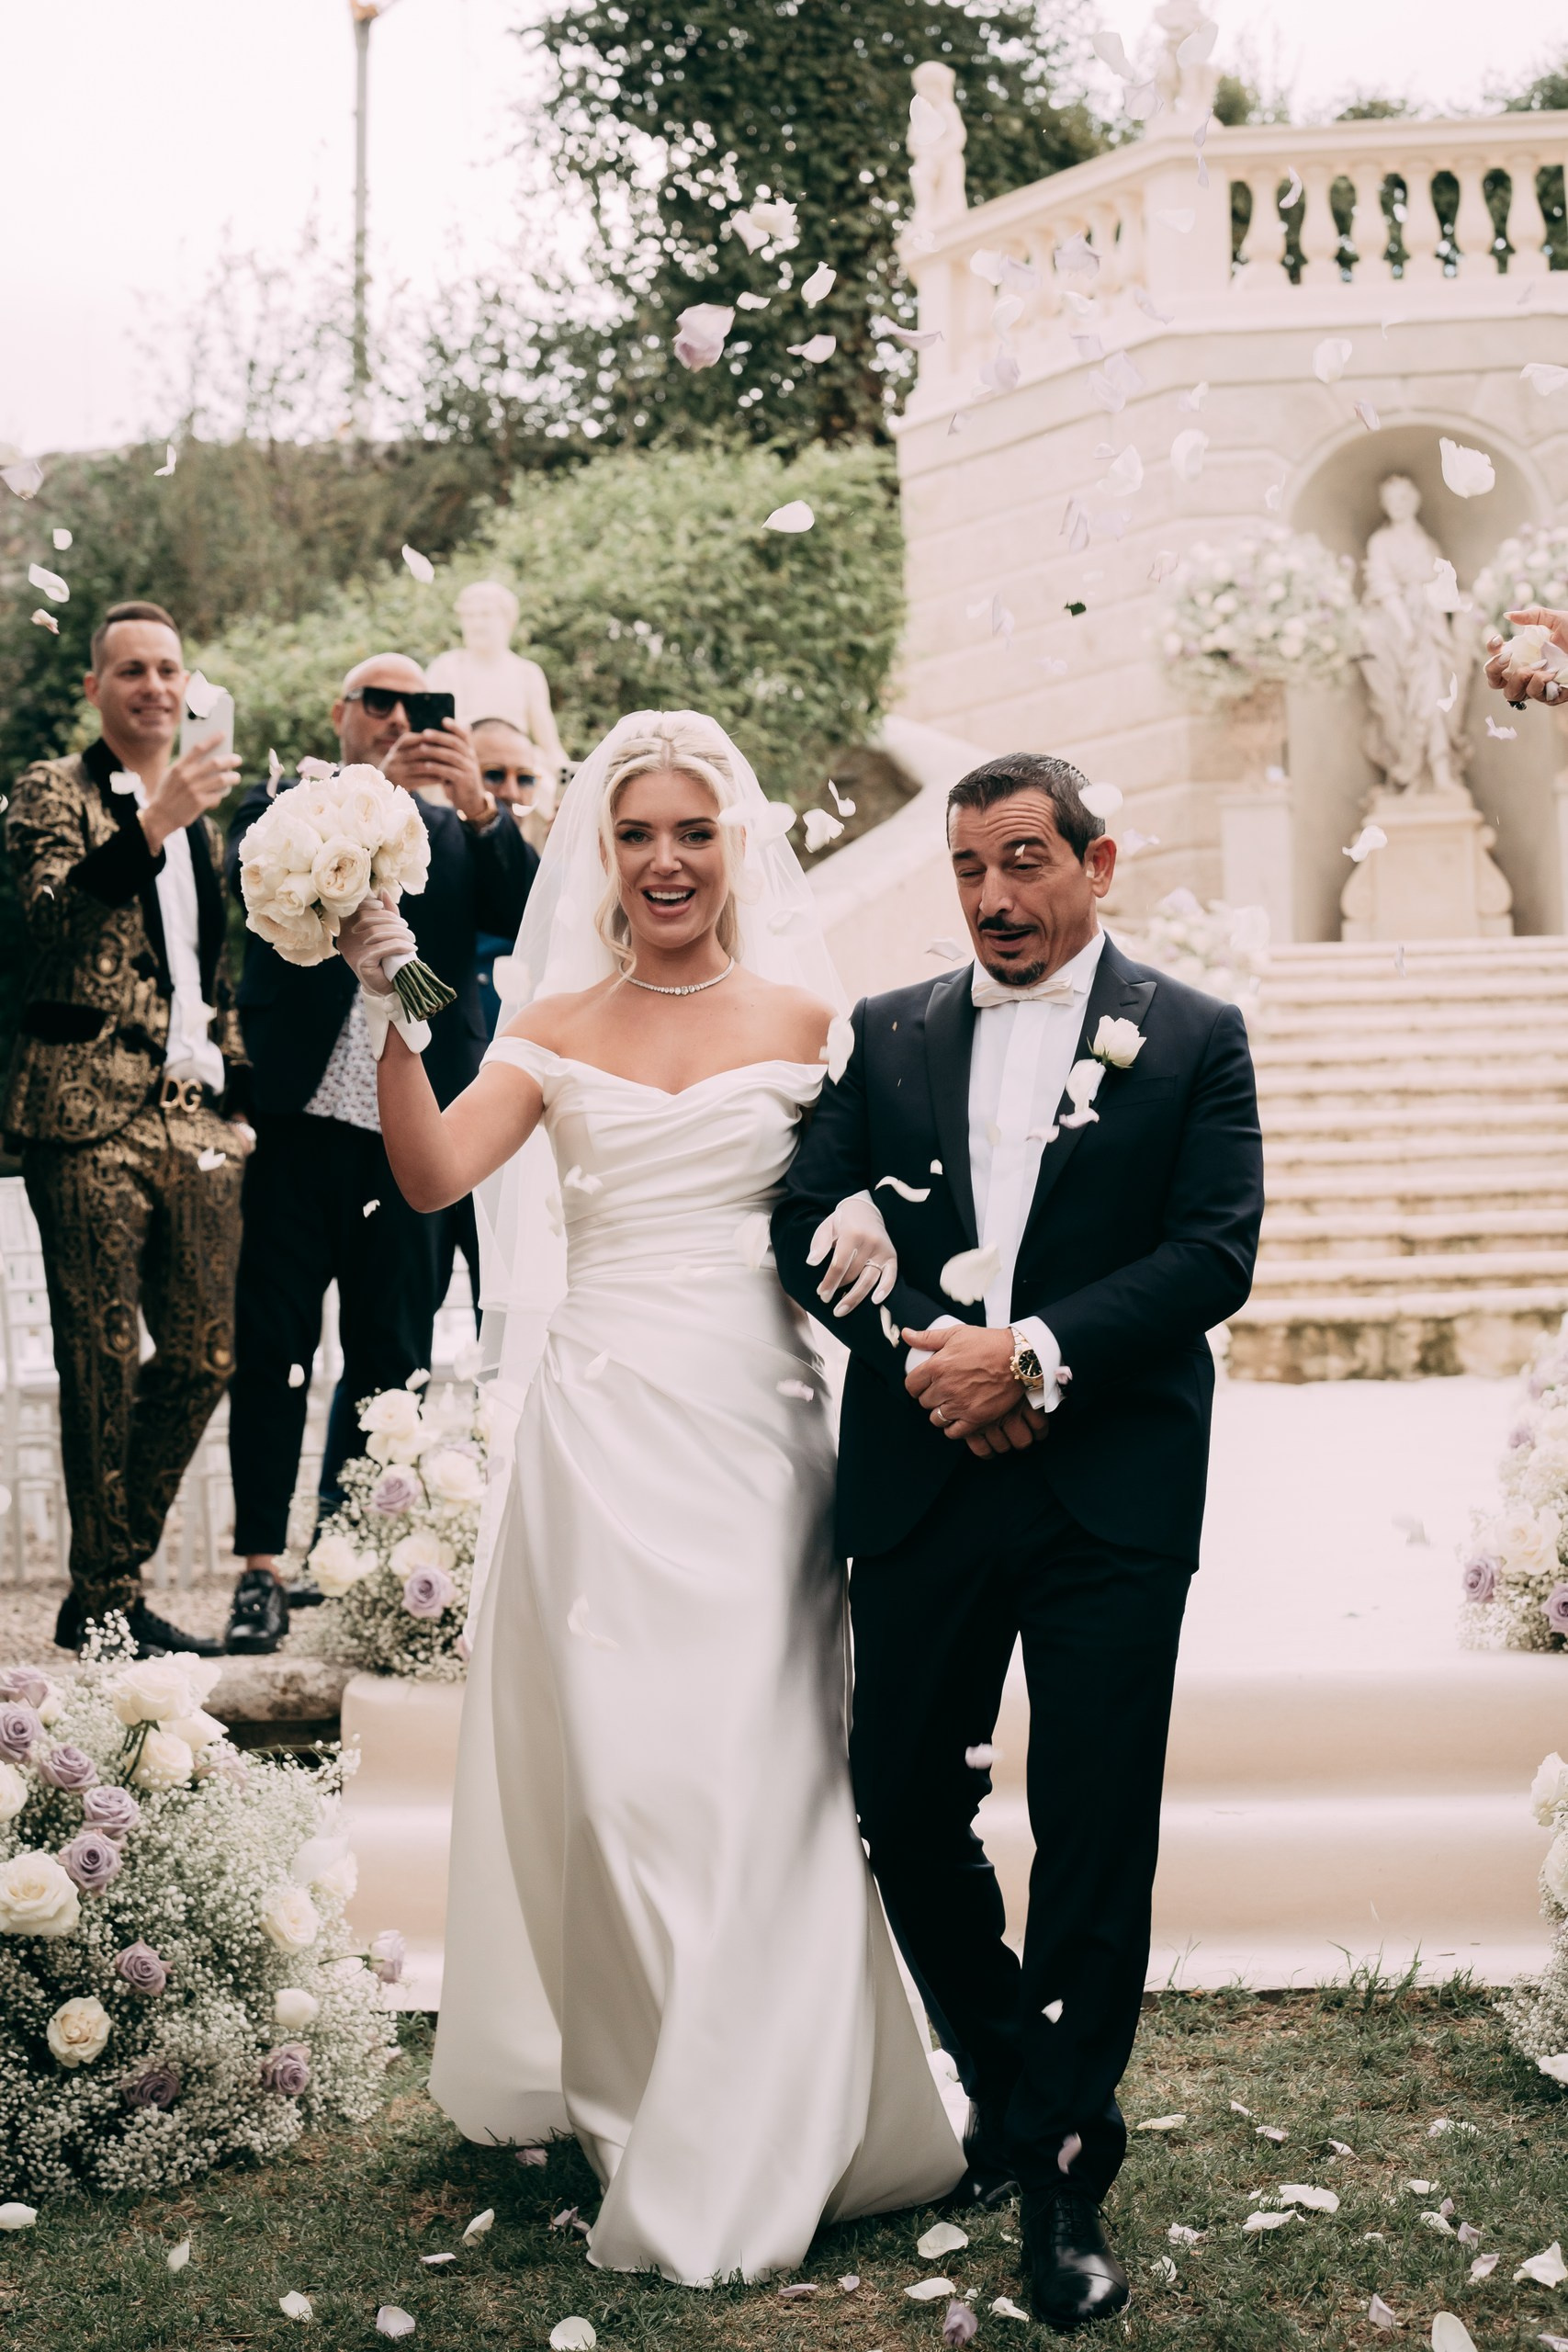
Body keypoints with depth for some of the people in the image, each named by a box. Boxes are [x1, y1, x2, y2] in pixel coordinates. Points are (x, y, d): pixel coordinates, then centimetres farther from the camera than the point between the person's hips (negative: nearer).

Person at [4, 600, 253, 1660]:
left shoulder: (205, 816, 20)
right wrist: (154, 822, -30)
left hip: (197, 1122, 6)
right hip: (91, 1118, -6)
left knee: (204, 1359, 6)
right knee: (102, 1367, -1)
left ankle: (115, 1573, 21)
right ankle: (103, 1598, 11)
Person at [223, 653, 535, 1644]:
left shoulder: (459, 835, 14)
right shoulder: (285, 805, 10)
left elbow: (527, 915, -3)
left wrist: (480, 802, -15)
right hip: (299, 1119, -1)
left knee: (392, 1358, 6)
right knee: (274, 1349, 1)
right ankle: (263, 1566, 8)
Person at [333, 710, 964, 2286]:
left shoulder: (804, 1018, 5)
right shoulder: (557, 1027, 7)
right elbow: (432, 1175, -6)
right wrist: (391, 1017, -17)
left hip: (754, 1419, -1)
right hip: (604, 1424, 1)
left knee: (747, 1769, 2)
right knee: (611, 1763, 5)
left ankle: (731, 2150, 18)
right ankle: (619, 2083, 27)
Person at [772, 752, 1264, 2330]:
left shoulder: (1193, 1040, 4)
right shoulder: (888, 1036, 12)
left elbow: (1214, 1252, -7)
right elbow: (807, 1223, 5)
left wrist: (1034, 1352, -16)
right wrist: (914, 1346, -11)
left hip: (1113, 1491, -3)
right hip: (922, 1483, 3)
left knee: (1096, 1836, -1)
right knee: (905, 1811, 9)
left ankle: (1061, 2171, 13)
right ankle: (1011, 2080, 33)